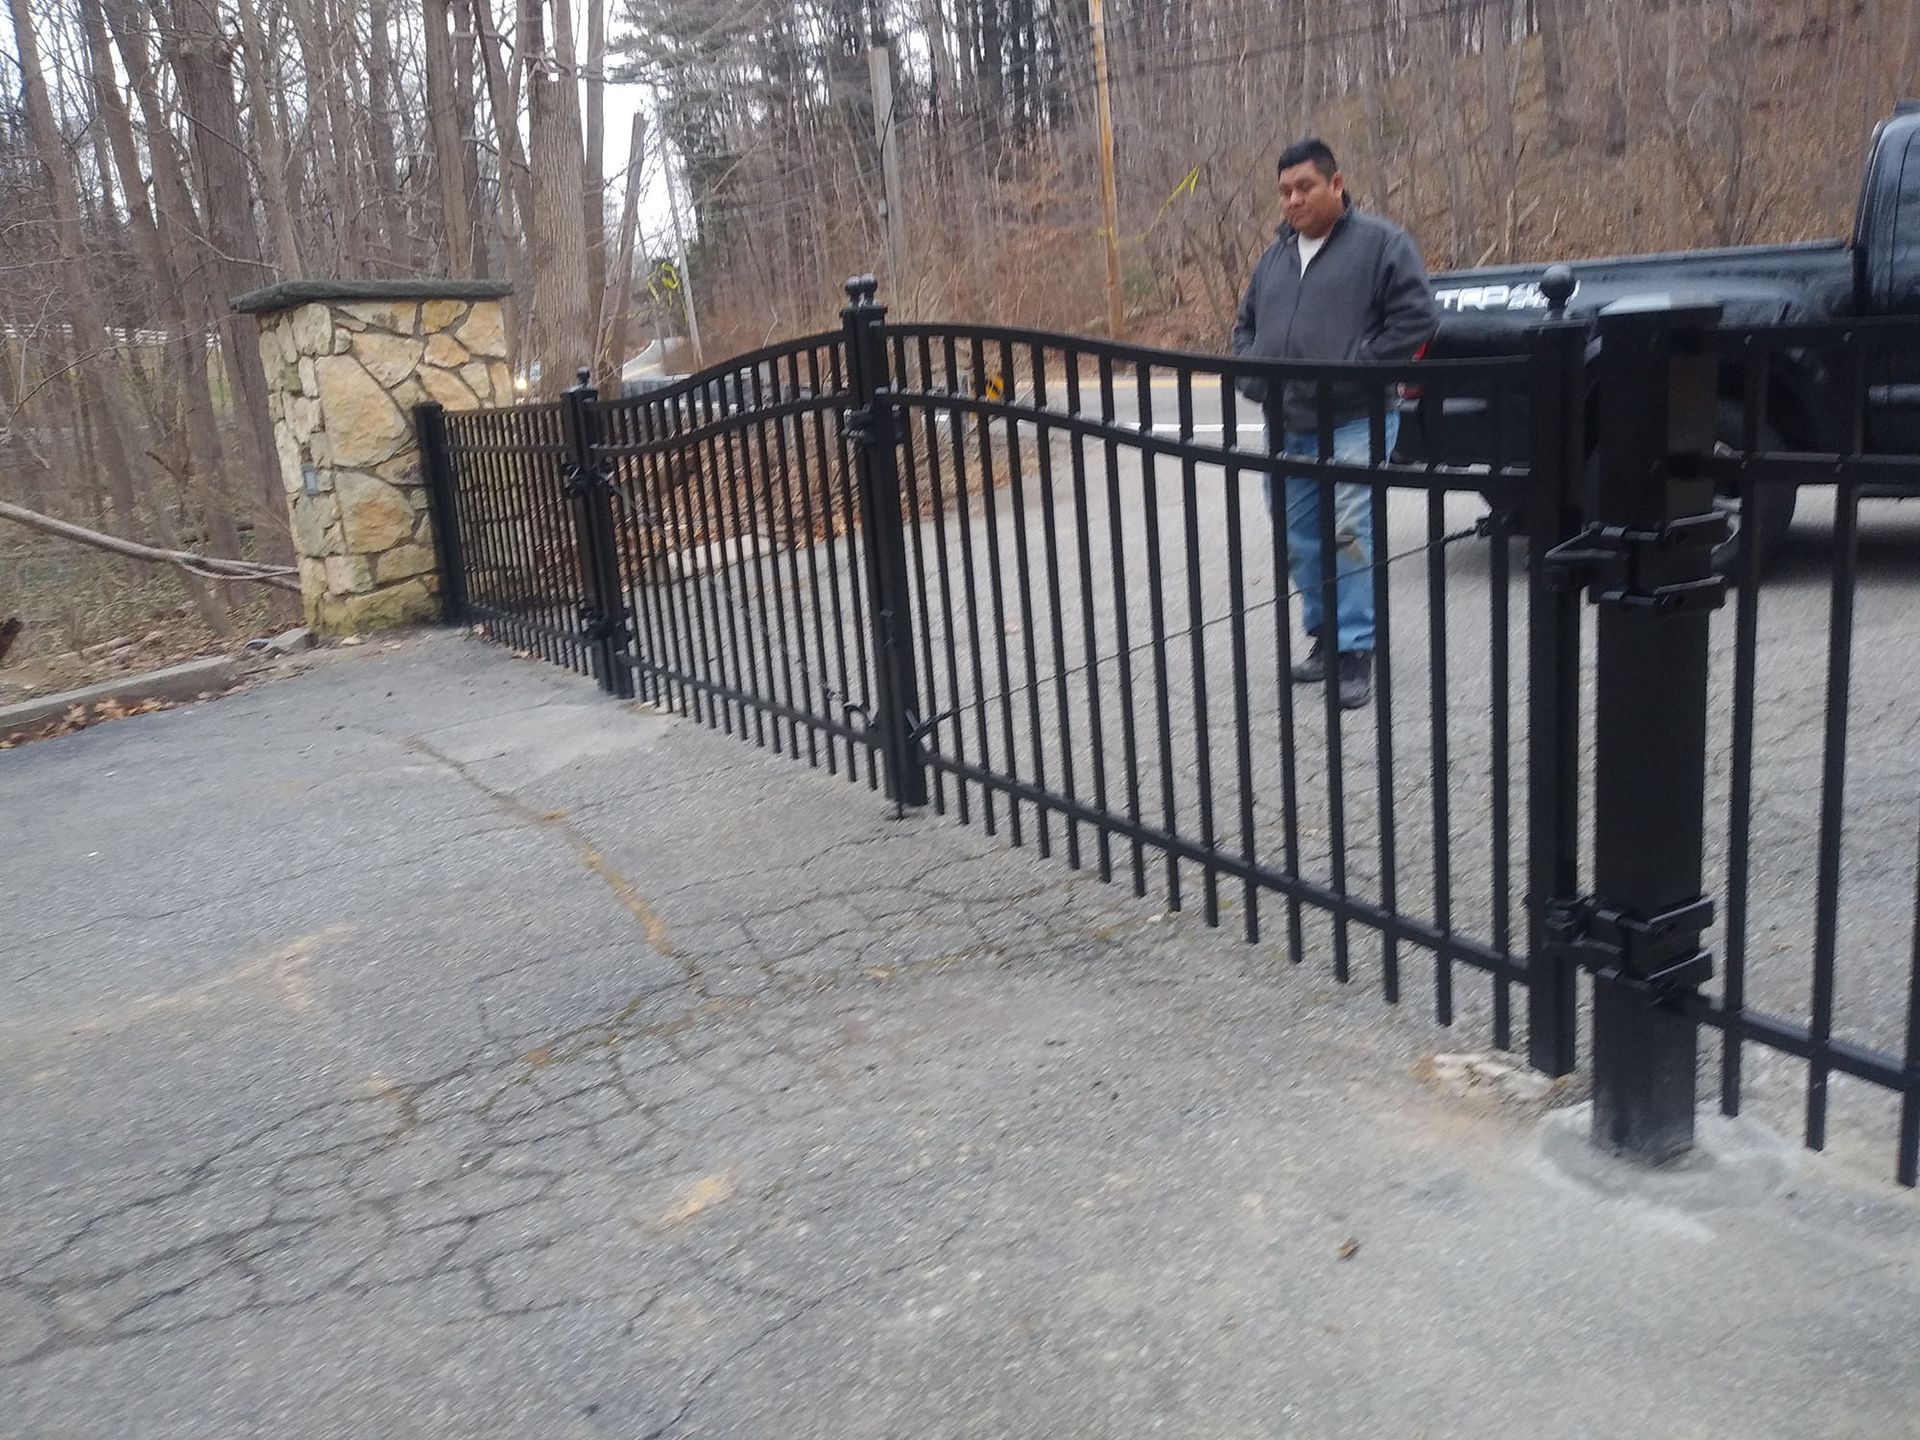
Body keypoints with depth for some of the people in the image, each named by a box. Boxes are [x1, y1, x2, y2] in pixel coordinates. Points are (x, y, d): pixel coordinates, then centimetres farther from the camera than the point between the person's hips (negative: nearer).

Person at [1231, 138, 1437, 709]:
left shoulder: (1381, 243, -4)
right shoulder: (1274, 256, 16)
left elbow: (1417, 317, -10)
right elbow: (1245, 325, 24)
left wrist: (1356, 369, -16)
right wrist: (1253, 376, 5)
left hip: (1354, 423, -7)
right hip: (1286, 427, 7)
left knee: (1350, 538, -11)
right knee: (1298, 542, 11)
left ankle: (1356, 650, -3)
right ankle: (1324, 636, 26)